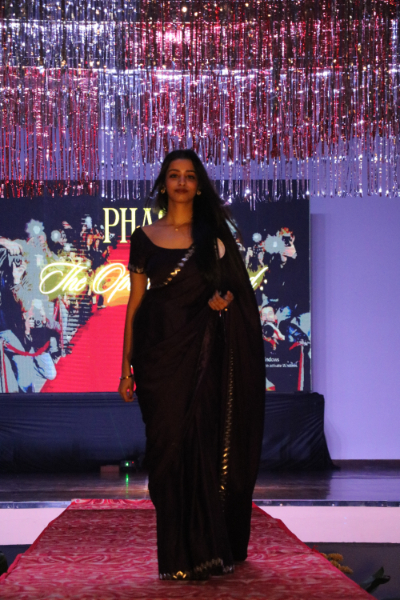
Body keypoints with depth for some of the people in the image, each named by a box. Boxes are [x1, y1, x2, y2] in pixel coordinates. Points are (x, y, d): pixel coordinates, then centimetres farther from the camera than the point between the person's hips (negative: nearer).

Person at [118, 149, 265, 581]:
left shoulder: (213, 234, 8)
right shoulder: (145, 239, 8)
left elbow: (234, 288, 14)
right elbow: (135, 303, 8)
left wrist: (224, 299, -11)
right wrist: (126, 366, 3)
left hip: (202, 352, 0)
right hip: (158, 353, 1)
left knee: (202, 447, -7)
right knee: (167, 448, 0)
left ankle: (206, 551, -2)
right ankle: (176, 555, 5)